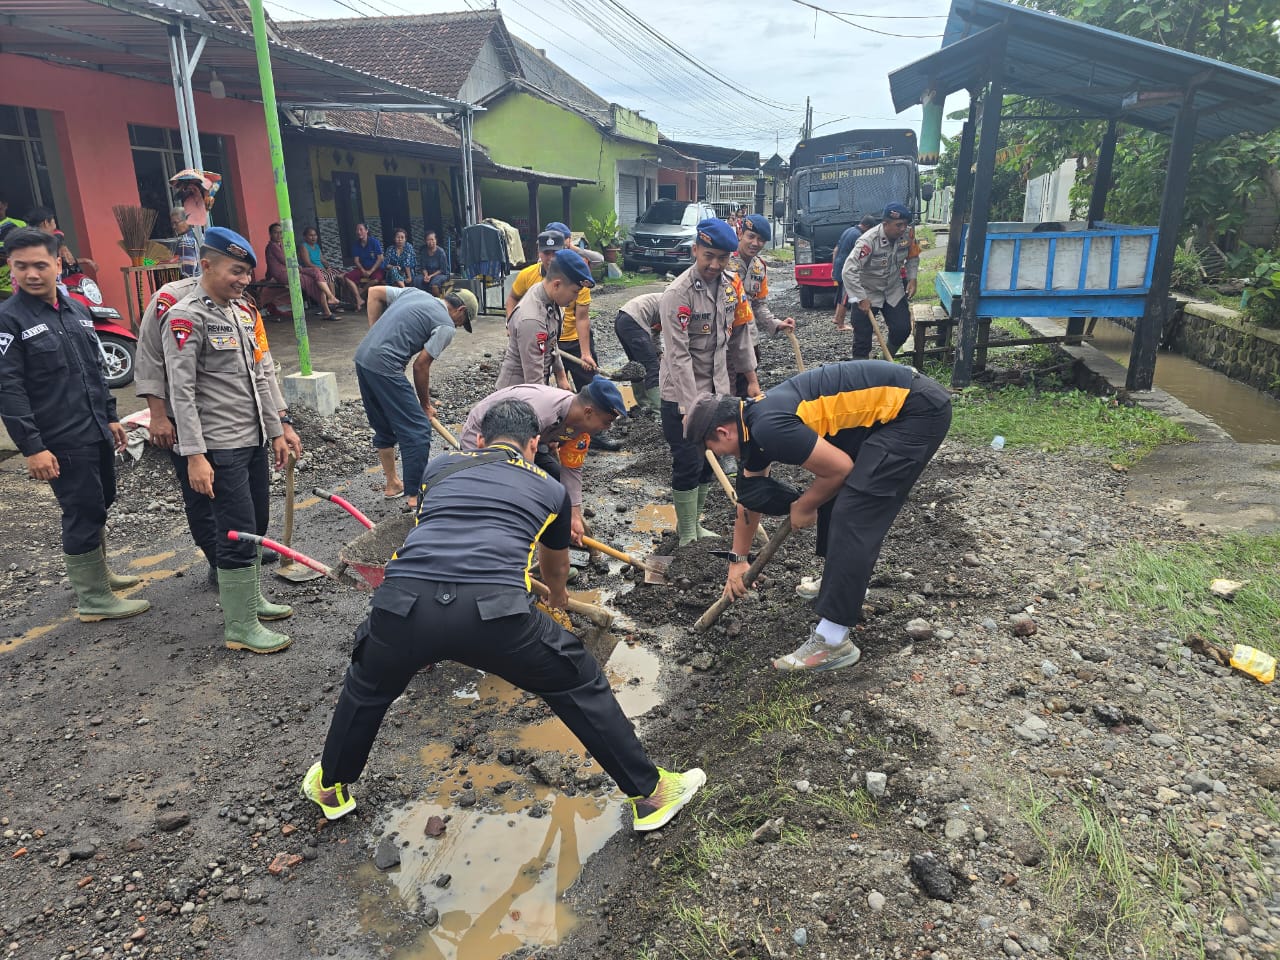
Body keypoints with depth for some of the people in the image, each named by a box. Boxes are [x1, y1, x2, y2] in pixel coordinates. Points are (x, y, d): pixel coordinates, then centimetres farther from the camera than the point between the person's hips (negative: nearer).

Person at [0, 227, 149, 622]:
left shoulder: (76, 309, 11)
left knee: (99, 505, 18)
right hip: (62, 442, -7)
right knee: (83, 513, -2)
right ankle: (93, 598, 10)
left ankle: (97, 572, 36)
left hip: (97, 433, 7)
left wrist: (110, 416, 19)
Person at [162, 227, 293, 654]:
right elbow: (181, 392, -16)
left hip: (254, 440, 8)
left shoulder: (240, 311, 13)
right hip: (220, 446, -8)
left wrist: (276, 431, 17)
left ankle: (251, 598, 33)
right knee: (238, 534, -4)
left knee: (257, 526, 16)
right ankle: (240, 628, 7)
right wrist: (194, 455, -21)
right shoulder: (186, 317, -12)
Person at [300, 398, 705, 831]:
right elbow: (556, 567, 47)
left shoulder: (440, 466, 29)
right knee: (580, 686, 21)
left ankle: (330, 787, 55)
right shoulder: (550, 489, 27)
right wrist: (558, 596, 71)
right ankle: (650, 793, 32)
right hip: (494, 608, -2)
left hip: (404, 600, 3)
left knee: (366, 688, 35)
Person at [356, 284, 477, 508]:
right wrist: (426, 404, 8)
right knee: (417, 430, -4)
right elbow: (421, 365, -5)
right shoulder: (446, 326, -3)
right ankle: (416, 497, -2)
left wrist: (376, 335, 17)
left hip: (362, 357, 9)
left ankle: (392, 485, 32)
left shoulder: (415, 293, 19)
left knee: (384, 428, 21)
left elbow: (374, 292, 18)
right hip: (384, 367, -9)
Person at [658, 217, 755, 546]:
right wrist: (691, 410, -26)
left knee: (710, 462, 14)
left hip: (717, 389, 7)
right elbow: (679, 357, -23)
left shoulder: (732, 284, 1)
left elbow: (739, 334, 12)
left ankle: (693, 523, 31)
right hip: (681, 395, -7)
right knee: (688, 464, -1)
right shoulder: (677, 294, -20)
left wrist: (752, 379, 12)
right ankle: (687, 537, 14)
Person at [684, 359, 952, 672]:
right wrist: (737, 559, 30)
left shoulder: (768, 426, -20)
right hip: (895, 404, 10)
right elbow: (750, 497, 22)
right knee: (833, 493, 20)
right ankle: (842, 581, 38)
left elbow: (840, 467, -15)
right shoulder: (753, 423, 10)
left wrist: (803, 507, 2)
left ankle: (832, 642, -7)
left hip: (919, 409, -10)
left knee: (853, 514, -12)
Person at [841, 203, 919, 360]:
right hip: (867, 292, -5)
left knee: (903, 328, 2)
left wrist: (912, 278, -4)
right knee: (863, 335, -4)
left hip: (894, 290, 5)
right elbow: (848, 271, -34)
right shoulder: (868, 241, -29)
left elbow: (913, 257, 10)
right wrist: (861, 299, -34)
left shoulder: (906, 236, -12)